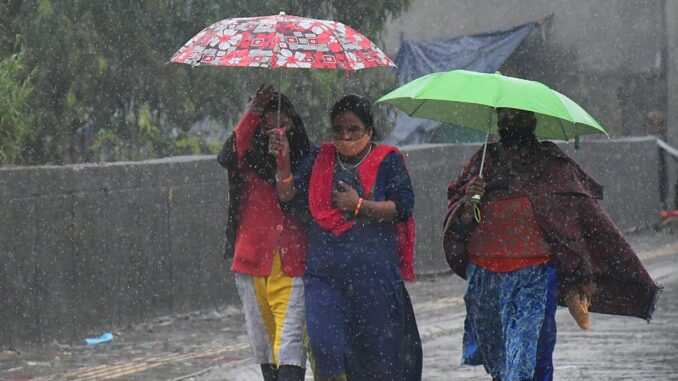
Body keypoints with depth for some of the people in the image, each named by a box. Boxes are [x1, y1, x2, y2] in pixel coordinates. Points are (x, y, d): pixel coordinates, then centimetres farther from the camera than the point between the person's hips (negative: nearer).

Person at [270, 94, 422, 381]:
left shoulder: (387, 160, 3)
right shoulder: (321, 159, 14)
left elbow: (403, 207, -6)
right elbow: (288, 194, 11)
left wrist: (359, 205, -13)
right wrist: (283, 161, -4)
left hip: (373, 269, -2)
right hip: (324, 268, 2)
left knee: (377, 347, 6)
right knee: (325, 347, -11)